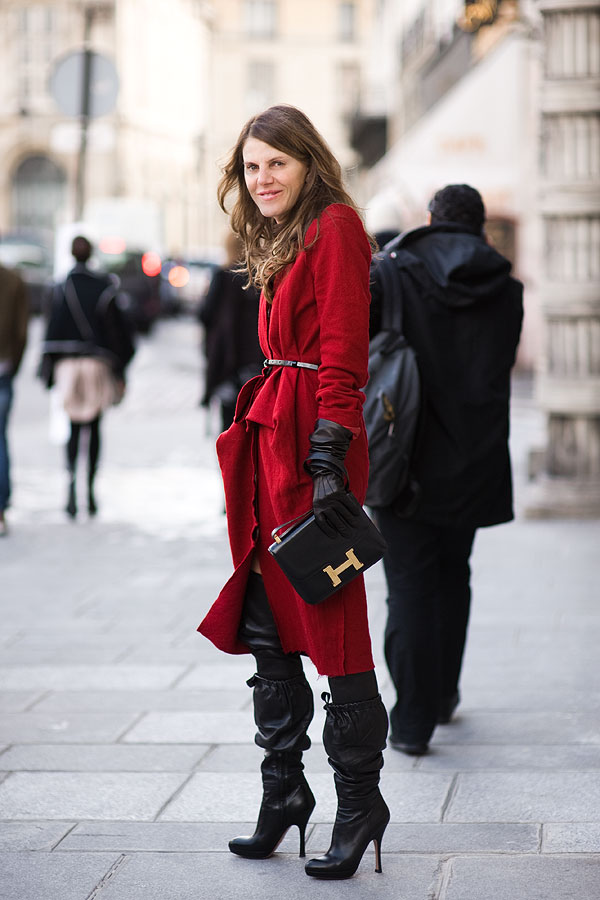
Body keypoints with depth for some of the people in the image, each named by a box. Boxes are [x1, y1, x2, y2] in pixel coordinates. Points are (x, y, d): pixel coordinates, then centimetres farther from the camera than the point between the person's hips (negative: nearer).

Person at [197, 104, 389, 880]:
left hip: (314, 445, -9)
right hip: (272, 441, 9)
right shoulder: (281, 245, 20)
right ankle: (282, 794, 20)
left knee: (331, 626, -4)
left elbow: (341, 353, -14)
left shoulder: (335, 227, -7)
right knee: (266, 627, 10)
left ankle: (359, 804, 6)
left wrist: (327, 460, -20)